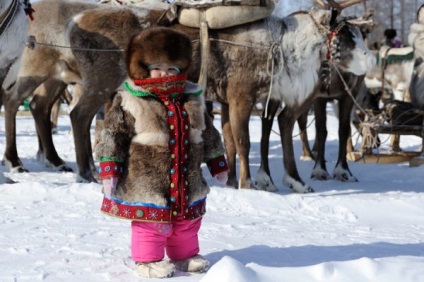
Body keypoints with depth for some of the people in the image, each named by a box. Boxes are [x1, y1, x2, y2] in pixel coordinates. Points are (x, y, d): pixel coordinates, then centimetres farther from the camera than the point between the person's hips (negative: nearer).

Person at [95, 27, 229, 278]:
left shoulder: (193, 99, 5)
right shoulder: (129, 101, -9)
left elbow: (209, 134, 15)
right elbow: (113, 135, -8)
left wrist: (218, 164, 16)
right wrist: (109, 171, -12)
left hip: (188, 183, 5)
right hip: (147, 181, -5)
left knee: (187, 224, 18)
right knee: (150, 224, 2)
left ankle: (185, 255, 36)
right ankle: (148, 260, 18)